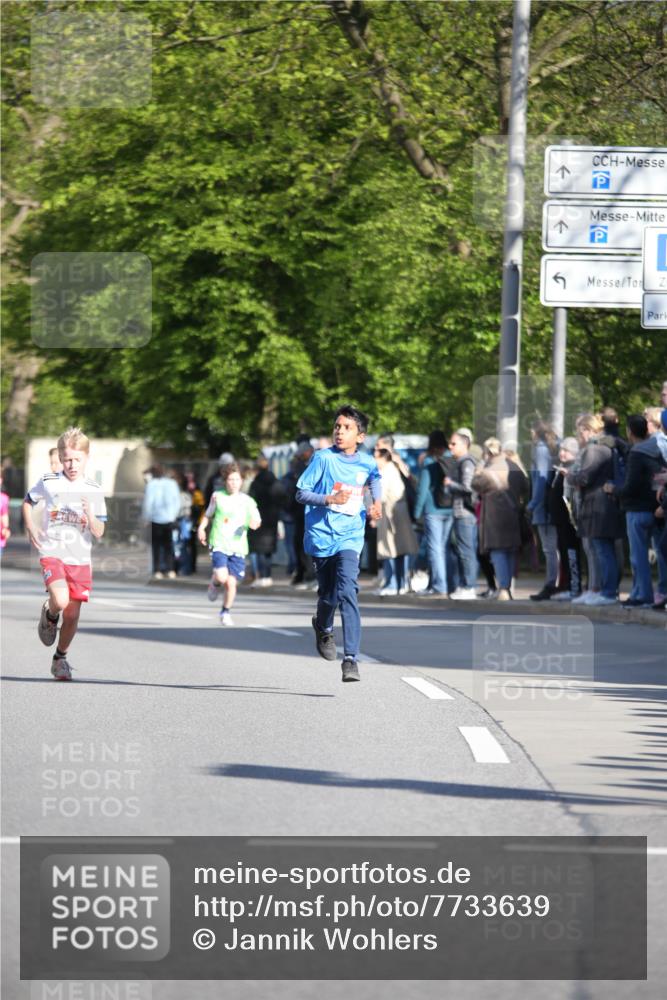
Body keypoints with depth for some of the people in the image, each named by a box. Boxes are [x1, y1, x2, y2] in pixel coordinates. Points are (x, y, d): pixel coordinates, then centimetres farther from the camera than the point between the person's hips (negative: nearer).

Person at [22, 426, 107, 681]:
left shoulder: (93, 491, 1)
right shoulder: (49, 483, -2)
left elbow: (99, 533, 0)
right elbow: (28, 501, 18)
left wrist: (90, 516, -20)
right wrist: (30, 527, 3)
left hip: (80, 559, 2)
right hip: (52, 553, -2)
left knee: (72, 614, 5)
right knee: (60, 600, -26)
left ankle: (60, 658, 27)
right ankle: (49, 615, 10)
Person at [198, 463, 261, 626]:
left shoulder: (247, 501, 5)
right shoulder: (217, 496, 5)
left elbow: (256, 521, 6)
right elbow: (208, 515, 19)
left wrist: (254, 523, -16)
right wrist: (201, 528, 5)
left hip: (238, 547, 1)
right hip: (218, 544, -1)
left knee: (231, 582, -2)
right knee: (221, 576, -21)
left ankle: (226, 612, 20)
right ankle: (215, 584, 17)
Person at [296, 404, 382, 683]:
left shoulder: (367, 463, 4)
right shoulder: (323, 458, -5)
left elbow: (375, 478, 29)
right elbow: (301, 493, -5)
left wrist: (377, 501, 12)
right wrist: (329, 498, -20)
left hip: (349, 537, 0)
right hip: (322, 536, 0)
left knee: (347, 592, -17)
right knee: (328, 595, 10)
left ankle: (350, 658, -21)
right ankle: (323, 628, 47)